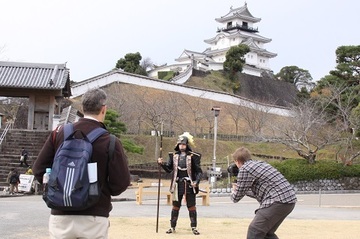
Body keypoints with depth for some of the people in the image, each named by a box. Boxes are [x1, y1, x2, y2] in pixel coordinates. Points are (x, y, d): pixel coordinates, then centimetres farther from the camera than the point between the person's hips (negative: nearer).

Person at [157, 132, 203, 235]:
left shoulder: (193, 156, -5)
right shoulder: (174, 155, 5)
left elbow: (199, 171, -4)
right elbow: (169, 169, 6)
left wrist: (196, 181, -18)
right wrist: (162, 164, -11)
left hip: (189, 185, -3)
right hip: (177, 185, 3)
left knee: (191, 207, 3)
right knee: (175, 206, 10)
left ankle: (194, 227, 13)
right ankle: (172, 227, 19)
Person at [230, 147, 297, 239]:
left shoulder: (244, 169, -3)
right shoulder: (259, 164, 23)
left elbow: (236, 198, 3)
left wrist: (234, 191, 25)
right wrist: (241, 190, 41)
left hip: (278, 201, -9)